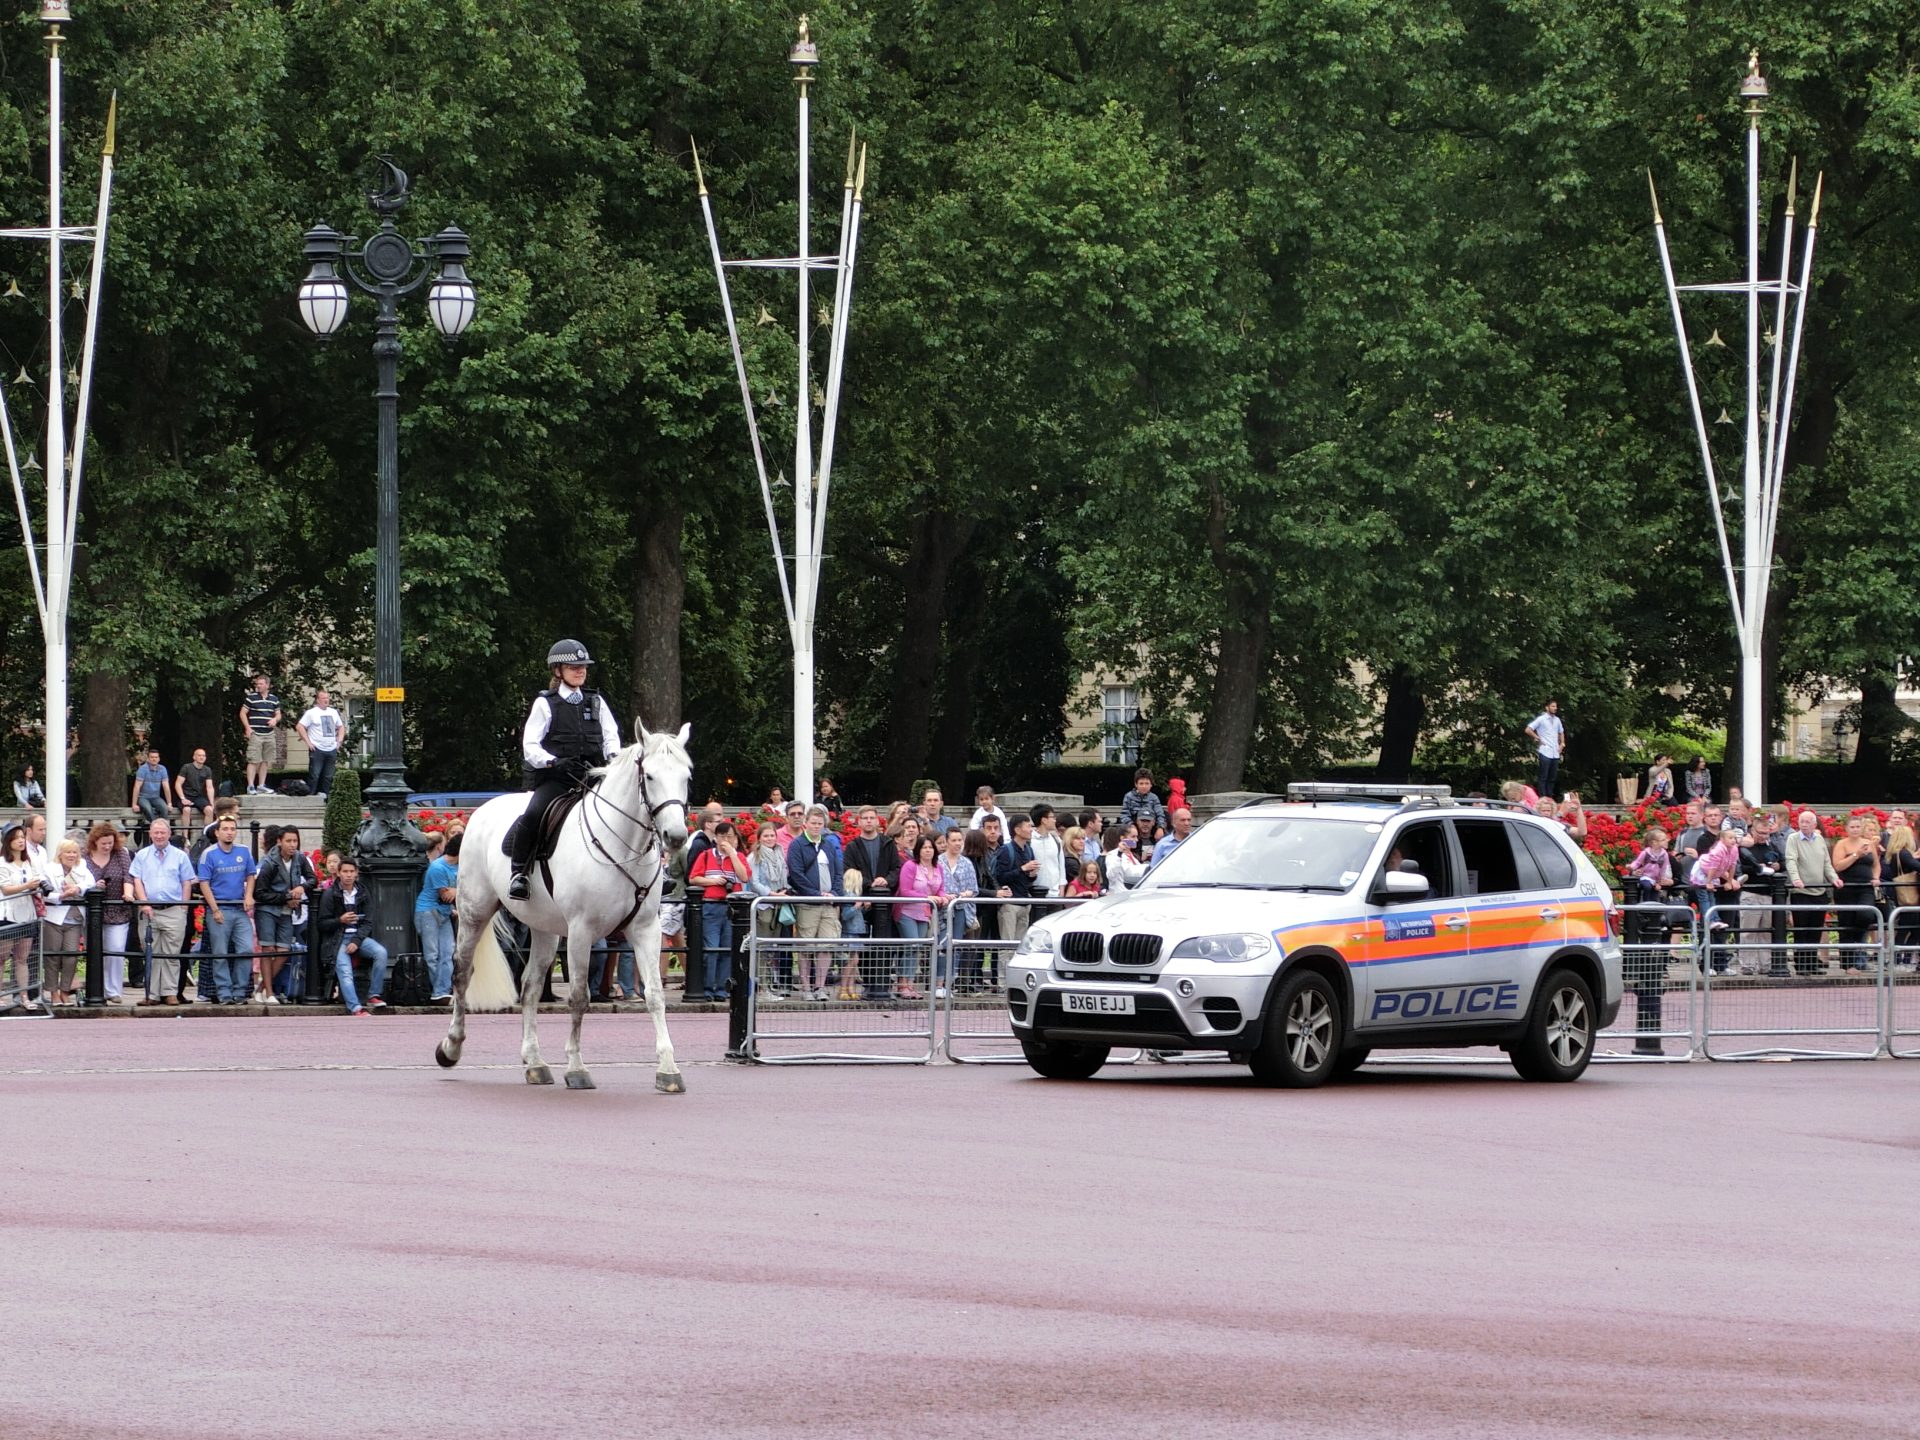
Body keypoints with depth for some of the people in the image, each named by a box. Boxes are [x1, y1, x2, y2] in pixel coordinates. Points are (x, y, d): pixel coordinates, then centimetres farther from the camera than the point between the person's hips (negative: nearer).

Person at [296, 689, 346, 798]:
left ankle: (323, 795, 11)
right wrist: (308, 742, -9)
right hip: (317, 749, -5)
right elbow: (299, 726, -5)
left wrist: (339, 741, 13)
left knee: (328, 776, 6)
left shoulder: (333, 712, 14)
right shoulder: (311, 713, -2)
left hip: (332, 749, 5)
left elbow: (341, 727, 26)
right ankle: (310, 795, -7)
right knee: (314, 775, -9)